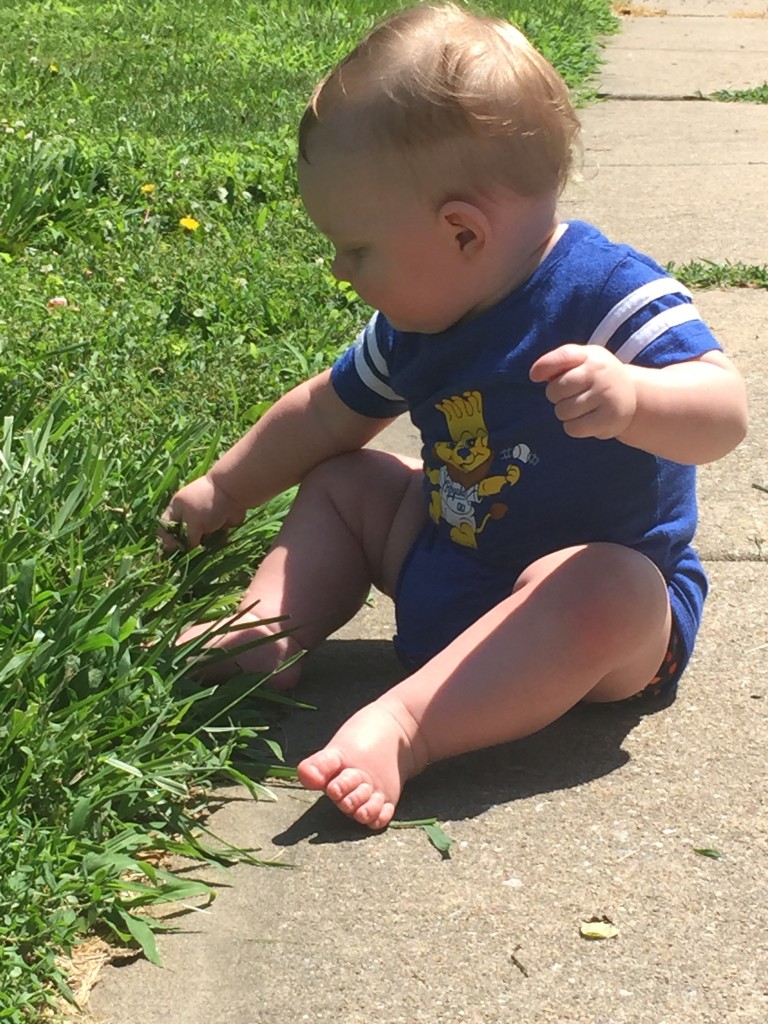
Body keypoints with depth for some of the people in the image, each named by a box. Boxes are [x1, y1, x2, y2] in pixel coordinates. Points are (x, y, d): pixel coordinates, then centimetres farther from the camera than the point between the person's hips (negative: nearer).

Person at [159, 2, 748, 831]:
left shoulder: (609, 296, -22)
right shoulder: (417, 322, 1)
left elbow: (723, 414, -34)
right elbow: (326, 415, 17)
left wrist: (630, 397, -55)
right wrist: (224, 493, 26)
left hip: (614, 597, -8)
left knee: (601, 588, -40)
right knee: (338, 483, 11)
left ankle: (401, 728, -46)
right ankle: (266, 630, -11)